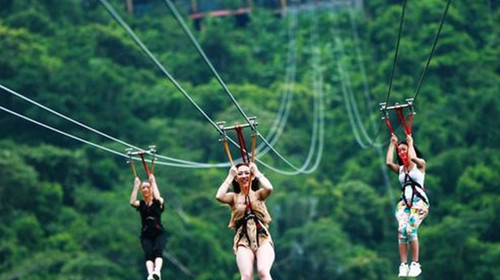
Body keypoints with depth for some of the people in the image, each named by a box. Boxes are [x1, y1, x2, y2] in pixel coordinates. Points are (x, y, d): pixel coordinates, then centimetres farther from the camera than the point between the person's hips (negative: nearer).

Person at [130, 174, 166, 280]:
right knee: (148, 254, -24)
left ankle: (157, 272, -53)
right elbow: (132, 202, -11)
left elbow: (158, 198, -17)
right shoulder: (140, 204, 11)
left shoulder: (158, 202, 7)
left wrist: (153, 182, -9)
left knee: (157, 251, -29)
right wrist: (136, 185, -7)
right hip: (146, 234, 1)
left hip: (159, 233, -1)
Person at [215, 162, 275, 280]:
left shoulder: (259, 194, 15)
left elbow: (269, 188, -8)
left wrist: (257, 172, 5)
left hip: (263, 239, 0)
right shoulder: (234, 197, 15)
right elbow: (219, 196, -7)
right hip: (243, 241, 0)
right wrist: (230, 177, 4)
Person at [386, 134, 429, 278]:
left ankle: (415, 264, -20)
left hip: (419, 202, -4)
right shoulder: (400, 169, 19)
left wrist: (410, 143, 0)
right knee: (401, 230, -20)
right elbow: (389, 163, -2)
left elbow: (413, 158, -15)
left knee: (410, 229, -25)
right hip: (404, 203, 4)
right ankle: (403, 265, -23)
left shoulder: (420, 165, 9)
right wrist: (392, 145, 7)